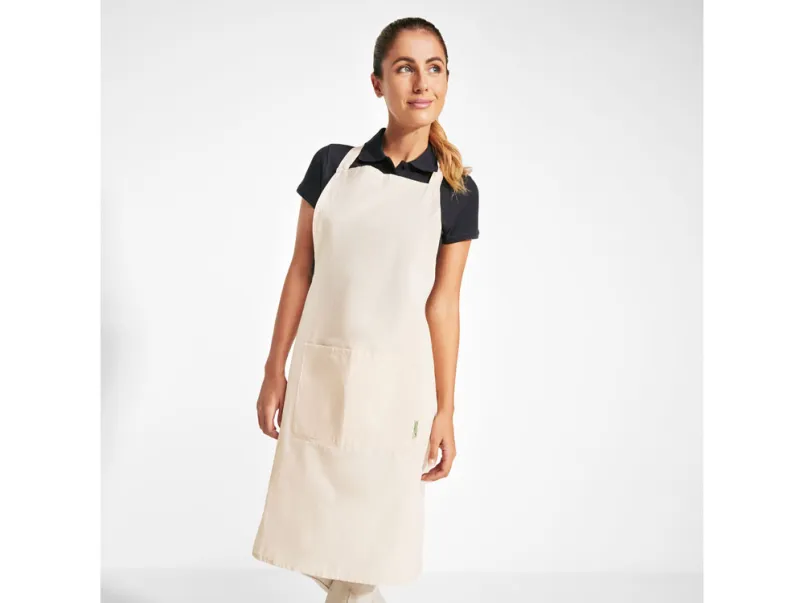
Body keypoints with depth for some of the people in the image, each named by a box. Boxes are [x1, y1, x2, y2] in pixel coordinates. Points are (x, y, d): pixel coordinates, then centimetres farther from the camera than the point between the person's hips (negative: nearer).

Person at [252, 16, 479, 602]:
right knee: (308, 528, 10)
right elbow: (302, 272, 4)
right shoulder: (332, 164, 2)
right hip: (320, 369, 2)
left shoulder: (456, 191, -1)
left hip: (395, 378, -2)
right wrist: (275, 372, 3)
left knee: (369, 531, 5)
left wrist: (446, 410, -3)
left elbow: (443, 303, -2)